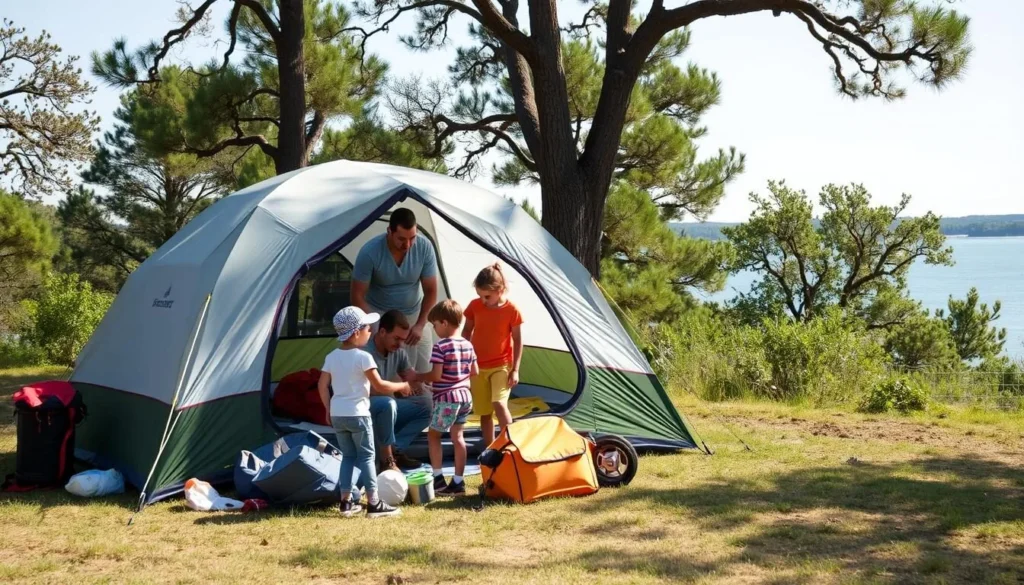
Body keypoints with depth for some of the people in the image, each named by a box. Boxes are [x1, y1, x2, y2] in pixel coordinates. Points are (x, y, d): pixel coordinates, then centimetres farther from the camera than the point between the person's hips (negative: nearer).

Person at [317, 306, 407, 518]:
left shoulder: (331, 357, 6)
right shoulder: (363, 357, -12)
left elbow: (322, 386, 7)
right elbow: (379, 386, -11)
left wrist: (329, 409, 15)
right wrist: (402, 386, 3)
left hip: (337, 414, 6)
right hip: (357, 414, -6)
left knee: (348, 456, 15)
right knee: (366, 456, 1)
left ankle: (346, 501, 14)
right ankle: (374, 504, 1)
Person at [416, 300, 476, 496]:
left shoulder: (440, 347, -16)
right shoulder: (468, 345, 7)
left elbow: (436, 375, -20)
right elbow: (474, 372, 14)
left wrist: (416, 377, -5)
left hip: (446, 399, -7)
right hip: (465, 396, 7)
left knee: (433, 435, 9)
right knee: (457, 436, 10)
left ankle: (438, 478, 8)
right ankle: (458, 482, 10)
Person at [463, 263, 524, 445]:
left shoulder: (512, 310, -13)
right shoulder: (474, 306, -5)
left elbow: (518, 341, -6)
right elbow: (467, 332, 8)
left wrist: (515, 369, -8)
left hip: (502, 366, -3)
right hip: (478, 367, 3)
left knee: (499, 404, -22)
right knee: (484, 412, 6)